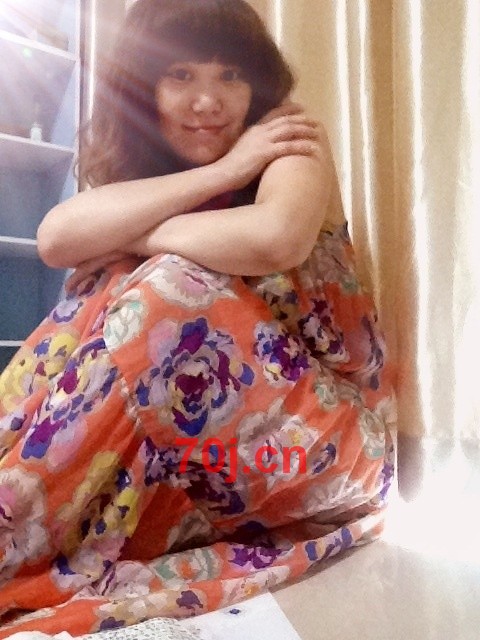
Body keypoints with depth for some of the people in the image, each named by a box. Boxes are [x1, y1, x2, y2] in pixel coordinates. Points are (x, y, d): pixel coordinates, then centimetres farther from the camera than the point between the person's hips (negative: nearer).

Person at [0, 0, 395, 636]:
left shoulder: (290, 137, -6)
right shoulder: (136, 165, 5)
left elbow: (275, 239, -31)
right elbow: (56, 237, -17)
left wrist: (127, 235, -17)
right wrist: (221, 171, -20)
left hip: (312, 432, -3)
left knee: (170, 285, -25)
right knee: (106, 295, -16)